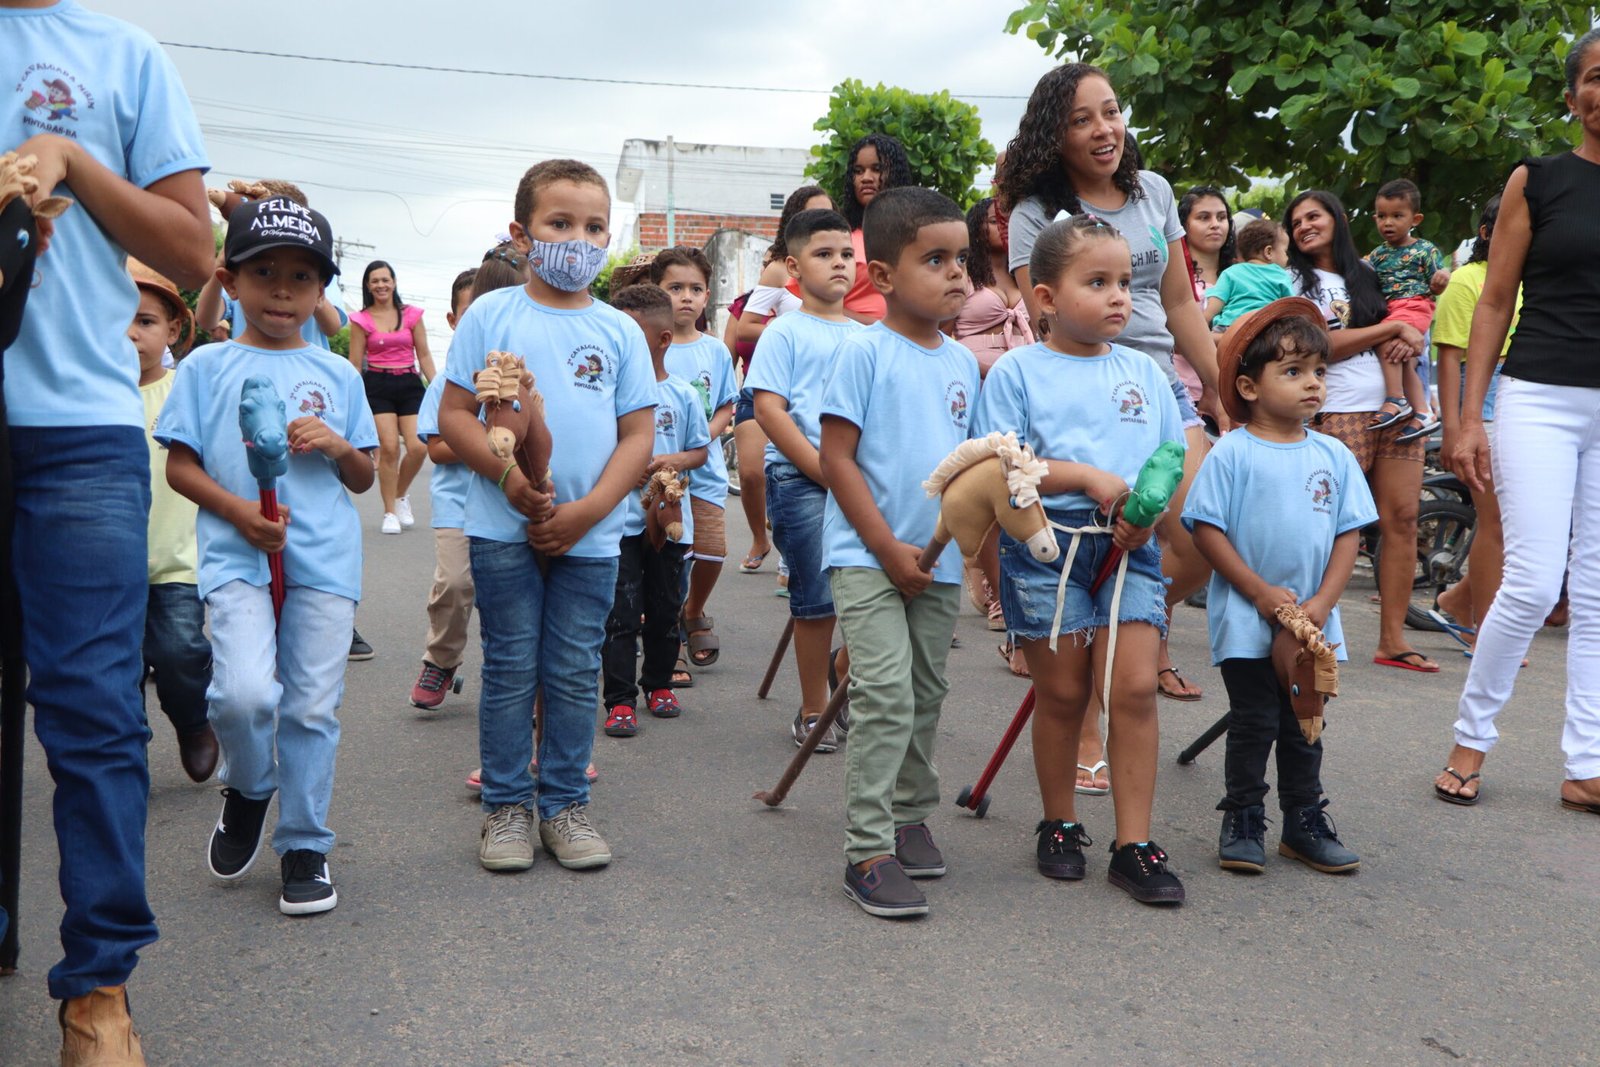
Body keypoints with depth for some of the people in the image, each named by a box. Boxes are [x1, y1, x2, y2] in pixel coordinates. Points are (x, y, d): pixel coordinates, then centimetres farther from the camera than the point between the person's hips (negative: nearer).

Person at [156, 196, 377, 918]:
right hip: (238, 558, -2)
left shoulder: (337, 376, 12)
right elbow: (179, 465, 3)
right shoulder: (208, 366, 6)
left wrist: (338, 444, -6)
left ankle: (305, 845, 19)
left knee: (311, 705, 3)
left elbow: (365, 479, 16)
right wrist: (239, 512, -13)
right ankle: (248, 789, 15)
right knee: (245, 692, -19)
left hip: (324, 560, 2)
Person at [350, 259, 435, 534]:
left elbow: (424, 355, 11)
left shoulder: (412, 314, 9)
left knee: (418, 447, -12)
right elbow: (355, 364, 5)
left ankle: (401, 495, 17)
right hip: (377, 385, -2)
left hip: (410, 383, 2)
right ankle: (390, 513, 0)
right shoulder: (362, 320, 5)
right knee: (389, 447, -13)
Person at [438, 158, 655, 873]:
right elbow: (454, 414, -2)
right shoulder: (491, 314, 0)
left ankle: (565, 805, 21)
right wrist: (509, 476, -17)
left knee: (576, 674, 8)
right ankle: (507, 806, 19)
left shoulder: (620, 330, 4)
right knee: (511, 668, 6)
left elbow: (638, 433, 2)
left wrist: (587, 511, -11)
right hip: (503, 527, -2)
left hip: (590, 535, 2)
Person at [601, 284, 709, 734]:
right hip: (621, 519, -2)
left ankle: (659, 684, 32)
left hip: (670, 519, 2)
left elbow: (701, 450, 8)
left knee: (665, 608, 14)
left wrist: (676, 460, -12)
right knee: (621, 613, -4)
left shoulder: (682, 395, 2)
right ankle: (620, 700, 1)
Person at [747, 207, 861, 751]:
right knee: (818, 599, -4)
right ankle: (813, 712, 10)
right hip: (799, 478, -5)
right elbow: (769, 409, -9)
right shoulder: (785, 332, -2)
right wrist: (822, 470, -14)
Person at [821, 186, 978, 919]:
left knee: (927, 695, 15)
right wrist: (889, 549, -15)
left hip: (940, 562, 7)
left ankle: (911, 816, 32)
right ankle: (868, 851, -5)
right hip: (868, 556, -6)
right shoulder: (864, 352, -10)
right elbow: (835, 457, -12)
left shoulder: (963, 362, 10)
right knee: (885, 695, -12)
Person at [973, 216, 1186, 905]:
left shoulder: (1143, 370, 12)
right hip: (1045, 545, -3)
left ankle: (1135, 845, 5)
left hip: (1128, 547, 3)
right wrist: (1087, 477, -16)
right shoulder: (1017, 371, 0)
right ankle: (1060, 825, 25)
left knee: (1135, 686, -5)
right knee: (1062, 691, 5)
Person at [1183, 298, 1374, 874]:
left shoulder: (1333, 455, 4)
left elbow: (1349, 534, 4)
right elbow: (1206, 529, -11)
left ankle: (1305, 821, 27)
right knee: (1253, 723, 2)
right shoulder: (1232, 453, -9)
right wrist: (1261, 593, -15)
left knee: (1304, 726, 14)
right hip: (1246, 623, -4)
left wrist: (1322, 603, -8)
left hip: (1314, 625, 4)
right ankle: (1242, 821, 17)